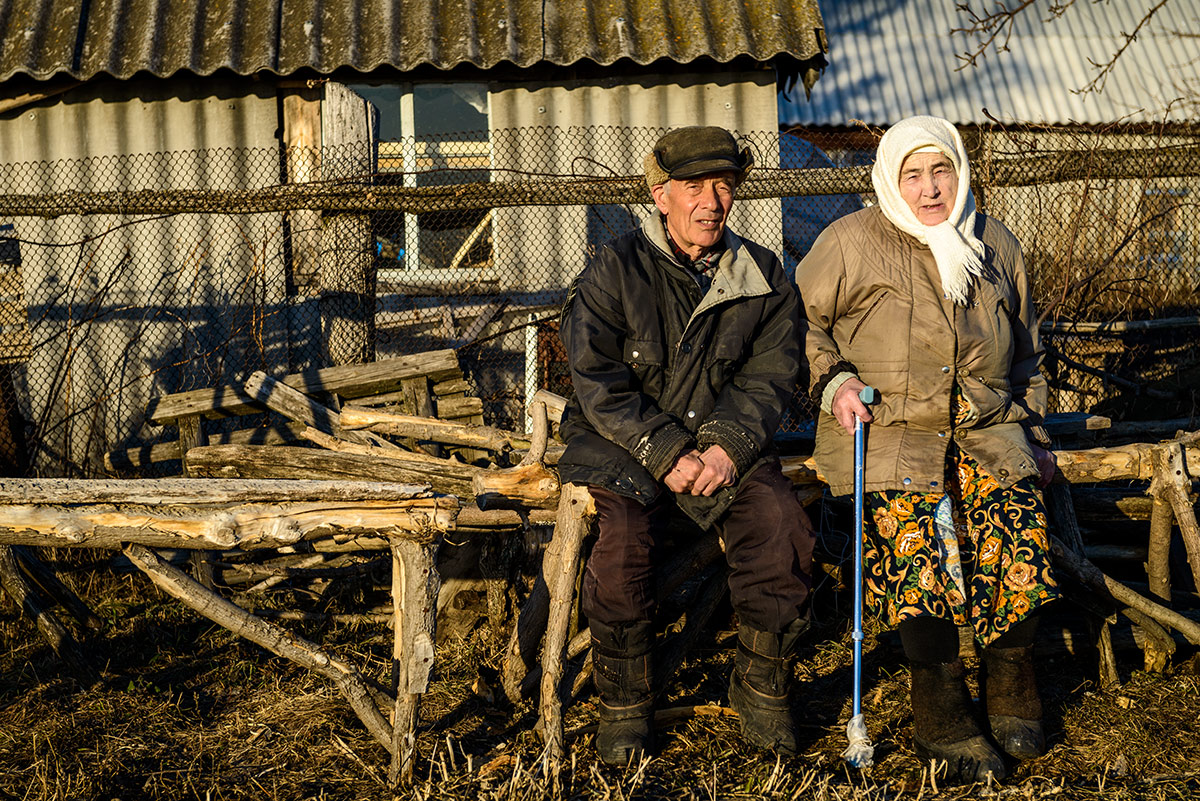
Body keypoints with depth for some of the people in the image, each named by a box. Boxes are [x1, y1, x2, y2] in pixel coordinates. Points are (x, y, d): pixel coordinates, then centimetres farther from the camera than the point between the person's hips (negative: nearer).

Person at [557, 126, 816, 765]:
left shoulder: (764, 279, 7)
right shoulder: (615, 270, -4)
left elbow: (767, 379, 4)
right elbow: (599, 385, -9)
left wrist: (727, 445, -14)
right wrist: (666, 453, -18)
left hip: (724, 442, 3)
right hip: (623, 445, -2)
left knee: (781, 527, -23)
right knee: (625, 538, -29)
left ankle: (760, 688, 1)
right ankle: (624, 705, -5)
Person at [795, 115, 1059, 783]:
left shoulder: (996, 246, 15)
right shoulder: (853, 243, 1)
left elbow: (1027, 353, 26)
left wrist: (1033, 433, 21)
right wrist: (832, 381, -7)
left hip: (986, 427, 4)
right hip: (887, 428, -3)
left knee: (1018, 523, -21)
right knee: (919, 533, -27)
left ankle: (1013, 694, -3)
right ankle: (943, 715, -15)